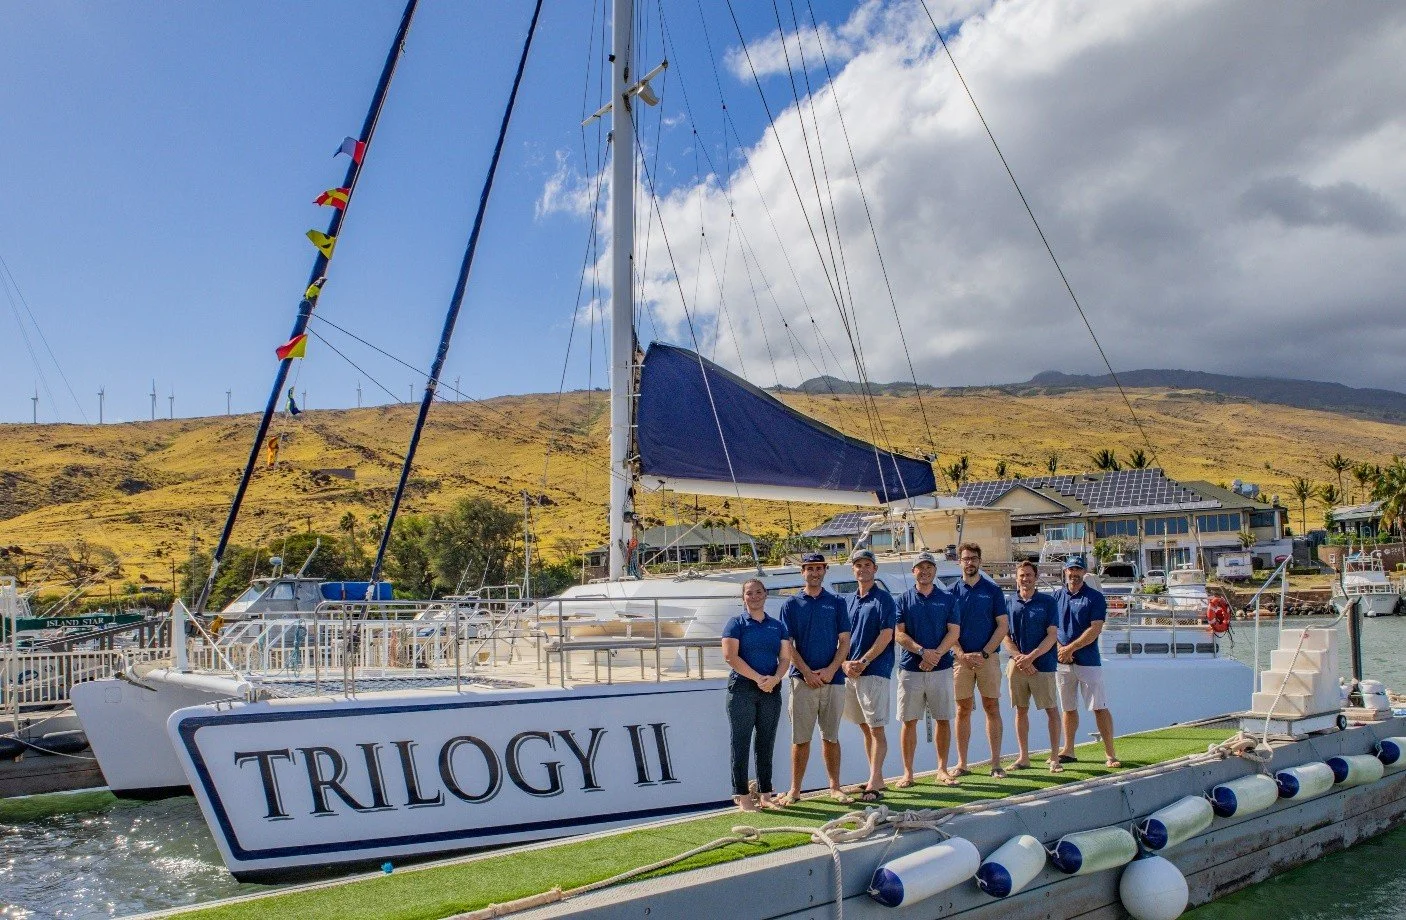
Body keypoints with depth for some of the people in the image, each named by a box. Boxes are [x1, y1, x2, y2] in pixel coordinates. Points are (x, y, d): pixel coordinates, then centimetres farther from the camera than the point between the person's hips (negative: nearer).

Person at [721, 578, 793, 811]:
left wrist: (775, 678, -13)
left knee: (766, 743, 8)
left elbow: (785, 657, 6)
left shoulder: (778, 626, 12)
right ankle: (742, 796, 3)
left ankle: (765, 795, 14)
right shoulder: (736, 623, 0)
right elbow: (730, 656, -10)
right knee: (741, 743, -2)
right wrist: (758, 678, -14)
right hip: (742, 689, -4)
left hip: (771, 690, 4)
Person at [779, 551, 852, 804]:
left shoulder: (837, 602, 9)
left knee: (831, 736, 8)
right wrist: (807, 672, -10)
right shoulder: (791, 604, 6)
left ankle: (835, 787, 16)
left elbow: (845, 641, 5)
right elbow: (788, 644, 1)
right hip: (802, 679, -1)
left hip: (833, 678, 1)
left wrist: (830, 670, -9)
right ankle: (795, 790, 7)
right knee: (800, 738, 1)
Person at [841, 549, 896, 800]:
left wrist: (863, 662, -15)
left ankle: (875, 784, -8)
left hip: (875, 671, -7)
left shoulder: (884, 599, -3)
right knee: (865, 728, 11)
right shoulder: (847, 600, 15)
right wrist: (845, 662, -3)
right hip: (850, 672, 7)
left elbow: (886, 636, -11)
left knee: (877, 728, -7)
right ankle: (876, 778, 19)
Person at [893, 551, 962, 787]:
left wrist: (936, 655, -14)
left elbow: (954, 632, 0)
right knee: (908, 721, 2)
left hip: (941, 668, 1)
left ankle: (942, 770, 16)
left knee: (944, 720, 5)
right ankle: (907, 772, 8)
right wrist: (923, 651, -16)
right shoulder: (903, 599, 5)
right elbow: (899, 634, -2)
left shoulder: (948, 598, 7)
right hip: (910, 668, -1)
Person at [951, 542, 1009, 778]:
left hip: (988, 657, -1)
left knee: (992, 708, 0)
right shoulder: (953, 592, 7)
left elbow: (1002, 626, 0)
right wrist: (962, 655, -10)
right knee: (963, 710, 4)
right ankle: (961, 764, 9)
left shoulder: (993, 590, 4)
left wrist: (983, 654, -9)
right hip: (961, 658, 1)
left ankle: (996, 764, 5)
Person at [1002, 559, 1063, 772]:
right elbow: (1005, 636, 5)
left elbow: (1052, 635, -5)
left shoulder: (1048, 602, 1)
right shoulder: (1010, 604, 8)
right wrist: (1019, 657, -11)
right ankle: (1023, 757, 16)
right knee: (1021, 710, 8)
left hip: (1043, 664, -3)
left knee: (1051, 710, 0)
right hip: (1017, 665, 3)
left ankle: (1054, 757, 8)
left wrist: (1031, 657, -13)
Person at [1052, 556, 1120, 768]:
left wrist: (1070, 648, -14)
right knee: (1068, 708, 11)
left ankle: (1110, 754, -2)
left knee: (1100, 708, -5)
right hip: (1062, 662, 4)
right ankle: (1068, 751, 20)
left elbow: (1095, 630, -9)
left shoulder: (1095, 597, -1)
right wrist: (1061, 649, -7)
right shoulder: (1056, 596, 11)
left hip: (1088, 661, -4)